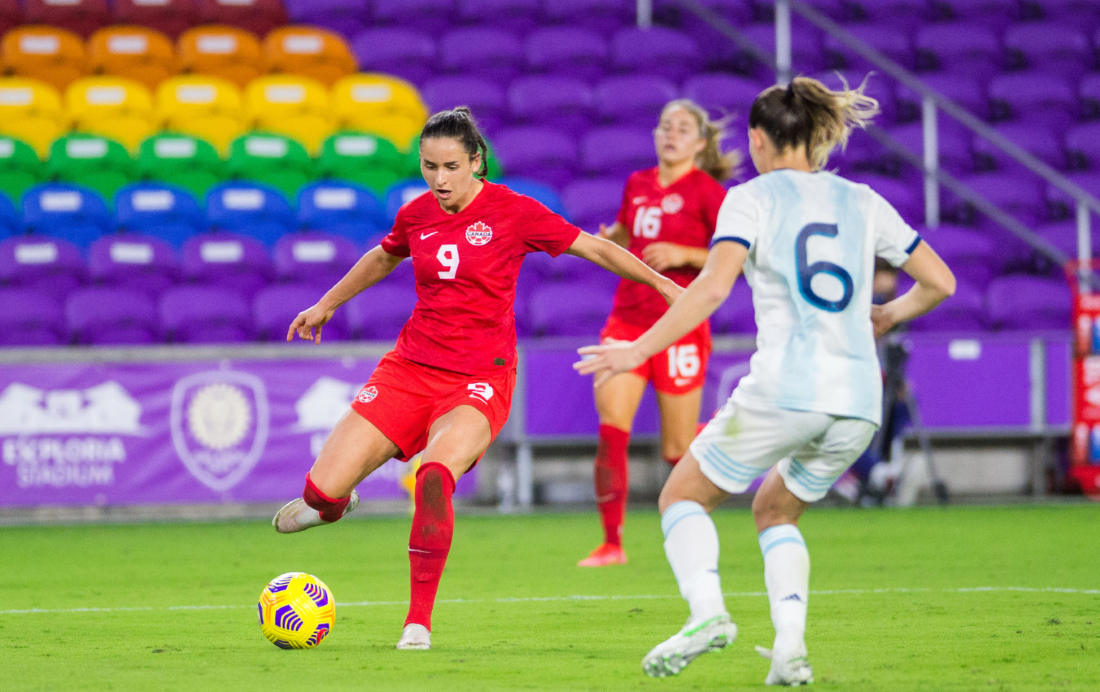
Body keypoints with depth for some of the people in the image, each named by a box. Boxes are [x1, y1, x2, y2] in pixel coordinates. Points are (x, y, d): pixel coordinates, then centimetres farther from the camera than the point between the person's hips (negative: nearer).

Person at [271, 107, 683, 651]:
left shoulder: (513, 213, -7)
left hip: (479, 380, -4)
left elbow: (595, 249, 2)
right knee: (324, 489, -10)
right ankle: (328, 501, 31)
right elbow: (382, 258, 27)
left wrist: (661, 282, -3)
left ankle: (419, 621, -22)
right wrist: (326, 304, 39)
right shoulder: (416, 215, 5)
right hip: (411, 367, 4)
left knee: (435, 474, -34)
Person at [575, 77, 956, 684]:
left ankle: (706, 609, -15)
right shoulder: (863, 202, 16)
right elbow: (939, 281, 18)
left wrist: (638, 351, -10)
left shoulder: (752, 198, 2)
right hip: (858, 403, 5)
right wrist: (887, 316, 36)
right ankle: (790, 647, 4)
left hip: (783, 391, -5)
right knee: (775, 511, 25)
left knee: (683, 496, 12)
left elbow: (712, 287, -13)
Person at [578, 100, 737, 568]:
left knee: (677, 451, 3)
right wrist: (607, 239, 6)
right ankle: (612, 542, -11)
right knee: (610, 427, -13)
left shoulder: (706, 191, -6)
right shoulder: (637, 185, 11)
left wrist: (683, 254, -20)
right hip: (627, 319, 4)